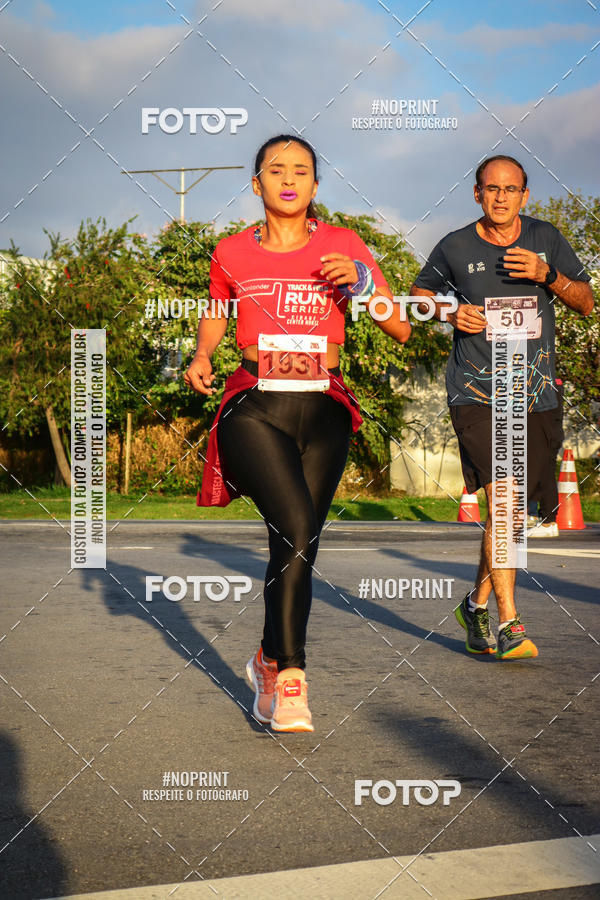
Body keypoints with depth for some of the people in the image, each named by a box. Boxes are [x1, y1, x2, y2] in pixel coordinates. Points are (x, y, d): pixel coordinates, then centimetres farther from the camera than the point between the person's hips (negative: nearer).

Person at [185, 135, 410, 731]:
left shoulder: (343, 246, 7)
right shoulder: (232, 253, 8)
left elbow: (401, 330, 4)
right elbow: (215, 315, 26)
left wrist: (360, 282, -12)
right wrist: (201, 357, 6)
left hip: (322, 410, 2)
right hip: (254, 406, -2)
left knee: (299, 542, 1)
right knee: (296, 527, -22)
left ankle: (269, 660, 26)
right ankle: (289, 680, -16)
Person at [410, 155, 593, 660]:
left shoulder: (546, 240, 7)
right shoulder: (456, 247, 1)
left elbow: (586, 303, 9)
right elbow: (421, 291, 17)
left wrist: (547, 275, -9)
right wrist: (450, 312, -4)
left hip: (534, 395, 3)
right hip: (476, 392, -3)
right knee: (502, 498, -17)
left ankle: (478, 602, 29)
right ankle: (510, 624, -16)